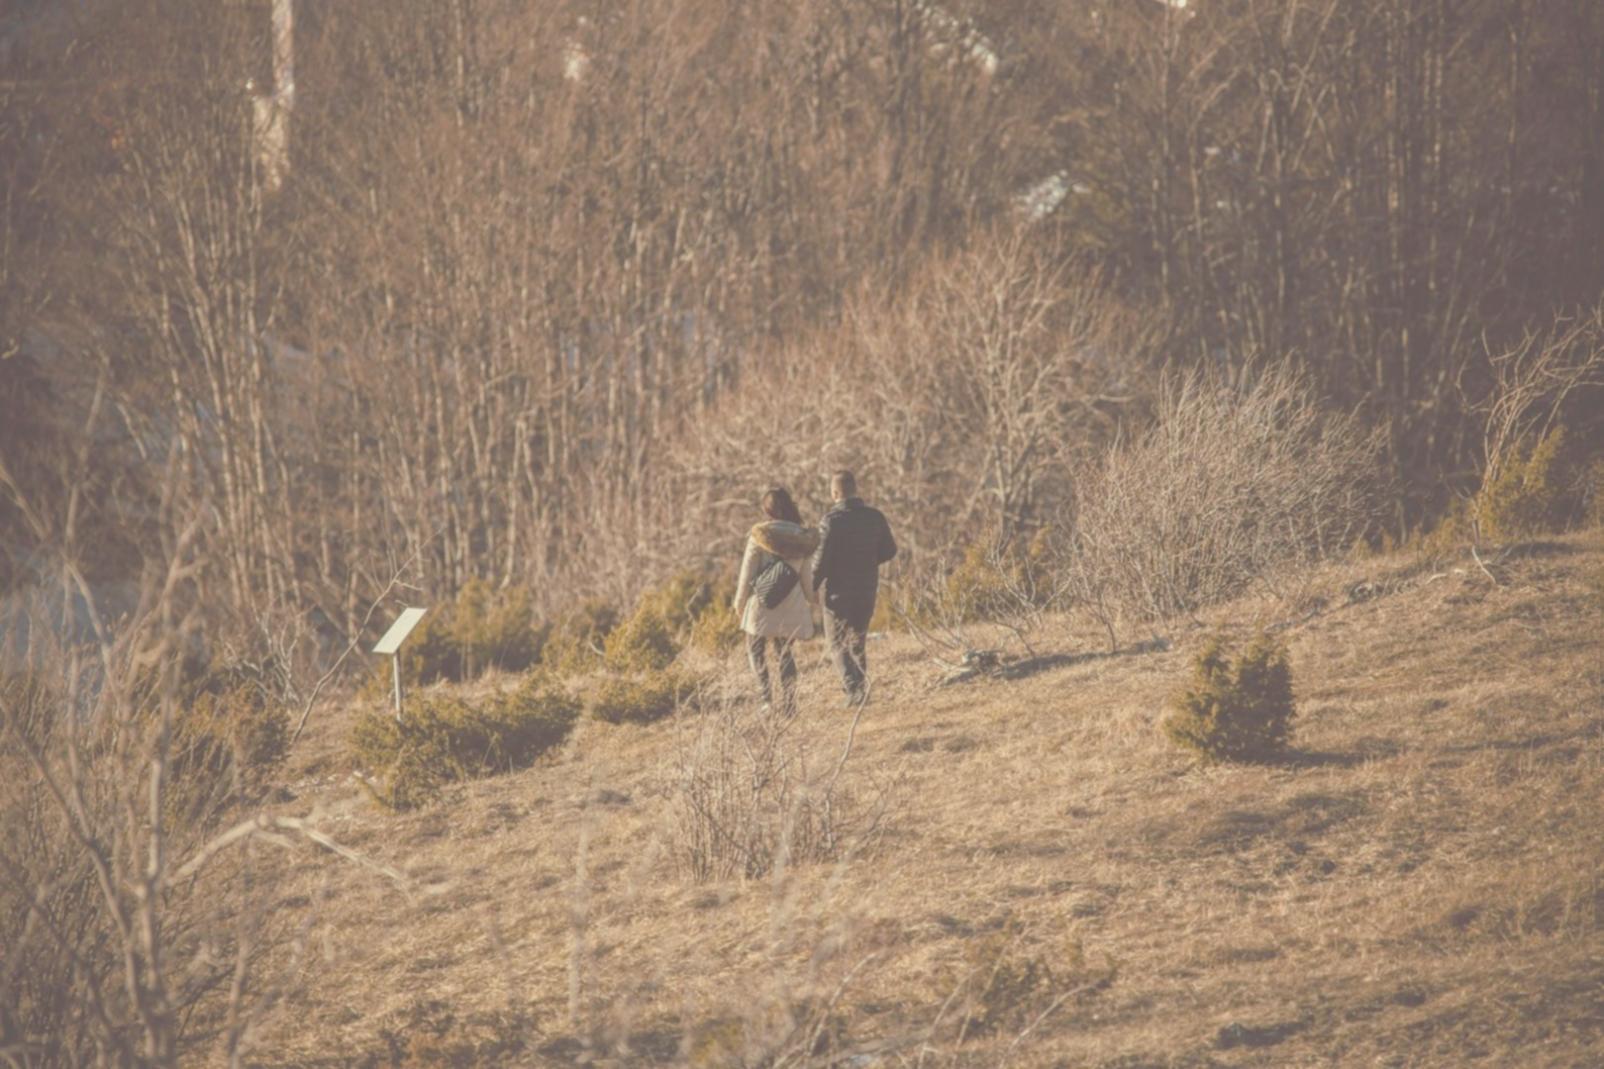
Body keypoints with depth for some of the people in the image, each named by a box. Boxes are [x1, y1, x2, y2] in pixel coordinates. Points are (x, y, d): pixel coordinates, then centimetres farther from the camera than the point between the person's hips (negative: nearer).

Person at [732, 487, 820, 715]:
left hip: (763, 602, -4)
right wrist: (811, 600, 22)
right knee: (785, 653, 14)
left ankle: (766, 698, -7)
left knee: (756, 651, 8)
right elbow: (806, 575, 8)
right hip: (791, 605, 4)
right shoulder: (802, 538, 1)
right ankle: (788, 703, 9)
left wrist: (740, 602, 6)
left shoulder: (759, 536, -10)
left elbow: (748, 571, -5)